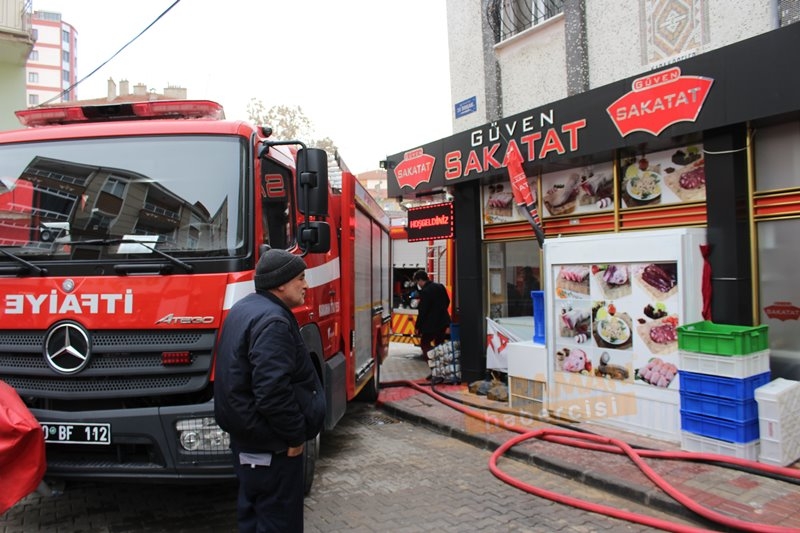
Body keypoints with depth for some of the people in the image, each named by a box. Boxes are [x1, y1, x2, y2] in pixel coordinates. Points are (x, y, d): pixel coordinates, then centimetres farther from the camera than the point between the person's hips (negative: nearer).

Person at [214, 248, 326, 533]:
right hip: (269, 442, -10)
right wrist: (295, 435, -18)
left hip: (245, 431, 10)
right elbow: (273, 390, -30)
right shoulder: (272, 321, -24)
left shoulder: (244, 308, 10)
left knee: (252, 505, 22)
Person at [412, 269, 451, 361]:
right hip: (443, 321, 8)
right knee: (439, 343, 20)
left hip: (431, 323, -8)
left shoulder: (425, 291, -21)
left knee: (424, 343, 4)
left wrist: (417, 326, -9)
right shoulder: (440, 286, 4)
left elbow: (422, 311, -19)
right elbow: (447, 302, 16)